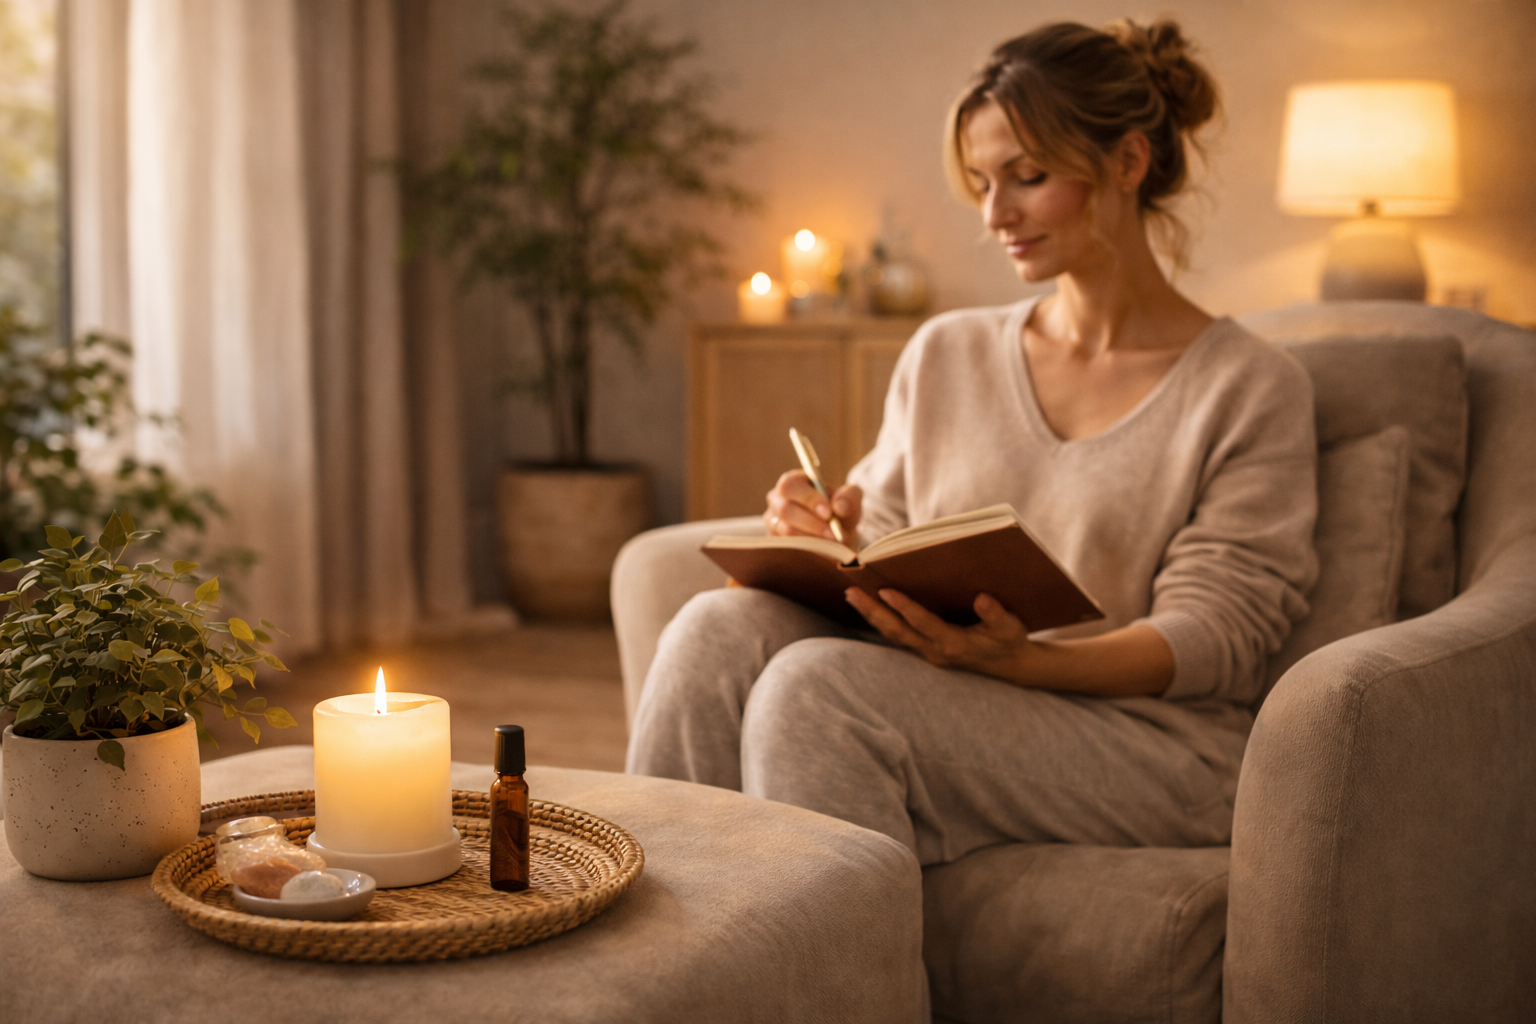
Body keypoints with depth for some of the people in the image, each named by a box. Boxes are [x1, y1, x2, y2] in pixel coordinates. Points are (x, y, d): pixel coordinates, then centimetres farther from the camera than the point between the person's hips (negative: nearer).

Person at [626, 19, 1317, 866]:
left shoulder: (1249, 389, 2)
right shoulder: (944, 354, 17)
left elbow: (1217, 635, -6)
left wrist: (1021, 661, -24)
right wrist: (831, 542, -7)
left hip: (1149, 740, -4)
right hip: (944, 703, 5)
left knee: (817, 682, -30)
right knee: (720, 625, -24)